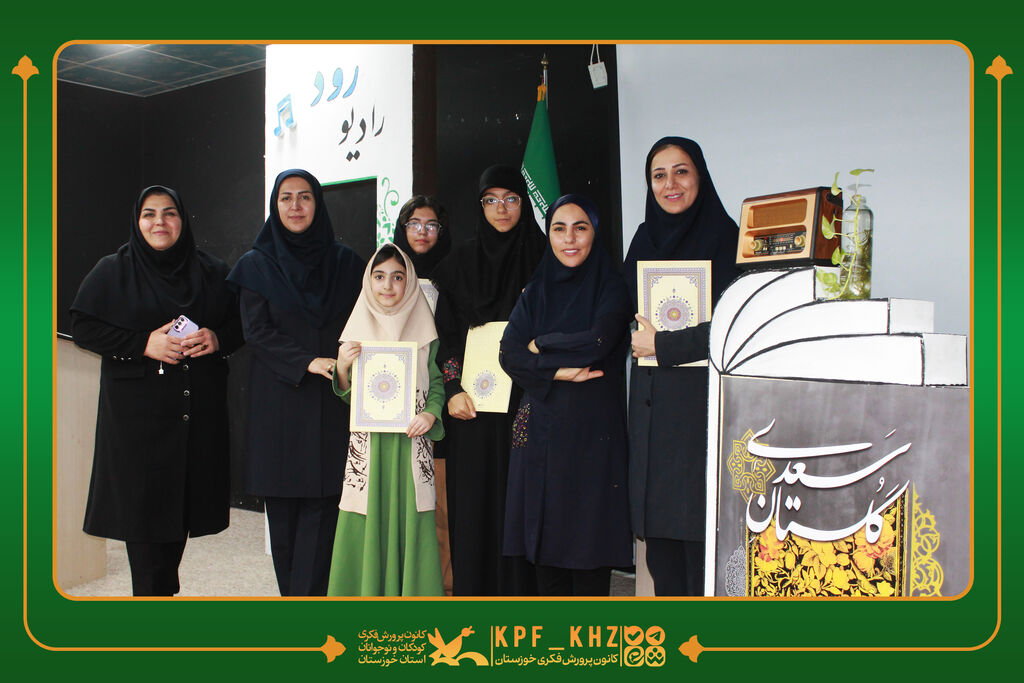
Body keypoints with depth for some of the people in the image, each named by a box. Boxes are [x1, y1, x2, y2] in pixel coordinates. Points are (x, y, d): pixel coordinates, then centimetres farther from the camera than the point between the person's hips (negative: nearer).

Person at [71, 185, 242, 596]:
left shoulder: (212, 273, 11)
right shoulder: (112, 271, 5)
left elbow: (240, 324, 15)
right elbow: (83, 327, -2)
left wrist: (217, 339, -8)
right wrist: (144, 344, -14)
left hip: (197, 413, 3)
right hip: (138, 413, -2)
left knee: (183, 499, 6)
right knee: (144, 502, -4)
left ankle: (164, 586, 22)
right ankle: (152, 593, 6)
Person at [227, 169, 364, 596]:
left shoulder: (345, 263, 10)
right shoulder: (257, 265, 7)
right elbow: (256, 332, -3)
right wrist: (308, 362, -16)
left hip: (330, 401, 0)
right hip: (278, 401, 0)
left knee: (322, 501, -5)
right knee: (282, 505, 3)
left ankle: (309, 594, -1)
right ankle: (289, 590, 14)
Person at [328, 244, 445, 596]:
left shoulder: (424, 331, 5)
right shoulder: (358, 329, 6)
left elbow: (437, 382, 6)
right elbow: (346, 394, 7)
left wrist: (431, 414, -13)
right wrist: (342, 366, -12)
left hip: (411, 444, 0)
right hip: (368, 444, 1)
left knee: (409, 522, 1)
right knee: (368, 523, 1)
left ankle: (411, 591, 15)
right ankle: (367, 592, 16)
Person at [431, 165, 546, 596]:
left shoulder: (543, 258, 6)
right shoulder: (460, 262, 11)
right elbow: (444, 333, 7)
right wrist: (453, 390, -5)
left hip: (523, 400, -1)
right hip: (470, 404, 2)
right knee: (473, 500, 3)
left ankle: (519, 591, 7)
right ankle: (472, 590, 12)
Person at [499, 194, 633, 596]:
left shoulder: (612, 287, 0)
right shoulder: (535, 292, 12)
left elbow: (598, 343, -17)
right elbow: (510, 353, -1)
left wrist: (541, 347, -4)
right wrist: (559, 371, -15)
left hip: (592, 427, -4)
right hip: (541, 426, 4)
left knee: (588, 533, -2)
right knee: (544, 534, 6)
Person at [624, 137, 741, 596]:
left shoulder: (725, 237, -5)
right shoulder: (645, 238, 14)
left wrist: (661, 345, -10)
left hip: (700, 402, -6)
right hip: (650, 404, 6)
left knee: (697, 533, -3)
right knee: (658, 531, 9)